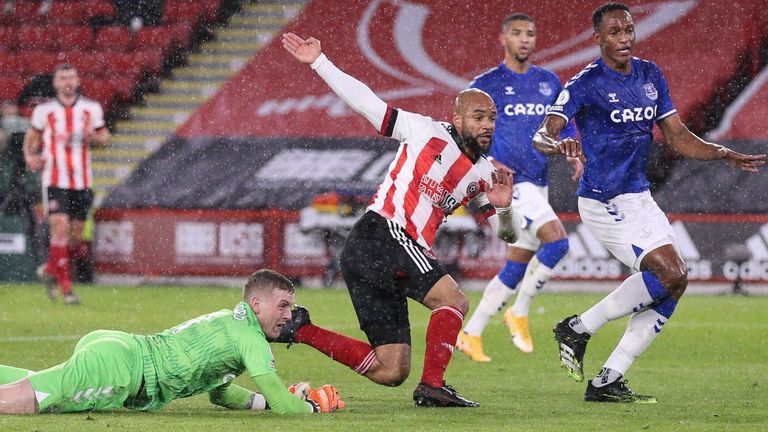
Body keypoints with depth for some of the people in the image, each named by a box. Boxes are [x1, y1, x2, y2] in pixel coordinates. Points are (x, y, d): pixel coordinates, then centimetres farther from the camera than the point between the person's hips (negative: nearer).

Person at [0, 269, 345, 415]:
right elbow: (283, 404, -12)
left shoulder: (228, 322, 24)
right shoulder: (251, 339, -6)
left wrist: (282, 399, 29)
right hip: (117, 368, -9)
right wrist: (313, 404, 9)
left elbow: (221, 394, 35)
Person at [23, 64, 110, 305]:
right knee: (60, 229, -16)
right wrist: (30, 157, -6)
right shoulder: (44, 111, 3)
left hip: (82, 182, 3)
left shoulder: (91, 109, 7)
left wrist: (93, 137, -8)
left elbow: (104, 138, 15)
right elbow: (32, 137, 14)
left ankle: (50, 270, 33)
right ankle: (65, 287, -10)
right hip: (55, 182, -3)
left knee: (76, 236, 7)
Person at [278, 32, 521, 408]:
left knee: (390, 372, 4)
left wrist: (503, 208, -4)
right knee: (452, 301, -19)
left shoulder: (482, 176, 17)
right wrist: (318, 62, -2)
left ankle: (300, 329, 11)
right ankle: (432, 386, -19)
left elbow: (508, 235, 19)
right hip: (381, 235, -8)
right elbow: (367, 103, 2)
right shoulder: (426, 133, 1)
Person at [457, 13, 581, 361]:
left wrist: (573, 156, 2)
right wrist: (487, 162, -17)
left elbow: (564, 126, 21)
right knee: (557, 240, -23)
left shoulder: (549, 83, 13)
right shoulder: (487, 84, -2)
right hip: (508, 180, -7)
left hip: (538, 182, 7)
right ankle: (519, 313, -9)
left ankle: (471, 334, 16)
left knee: (517, 267, 7)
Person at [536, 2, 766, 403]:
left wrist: (728, 155, 2)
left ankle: (607, 381, 4)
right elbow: (543, 134, -22)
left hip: (638, 197, 8)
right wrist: (555, 144, -46)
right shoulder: (585, 84, -12)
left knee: (673, 282, 1)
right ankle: (578, 328, -5)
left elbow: (677, 136, 15)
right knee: (669, 273, -19)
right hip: (603, 201, -8)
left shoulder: (650, 75, 10)